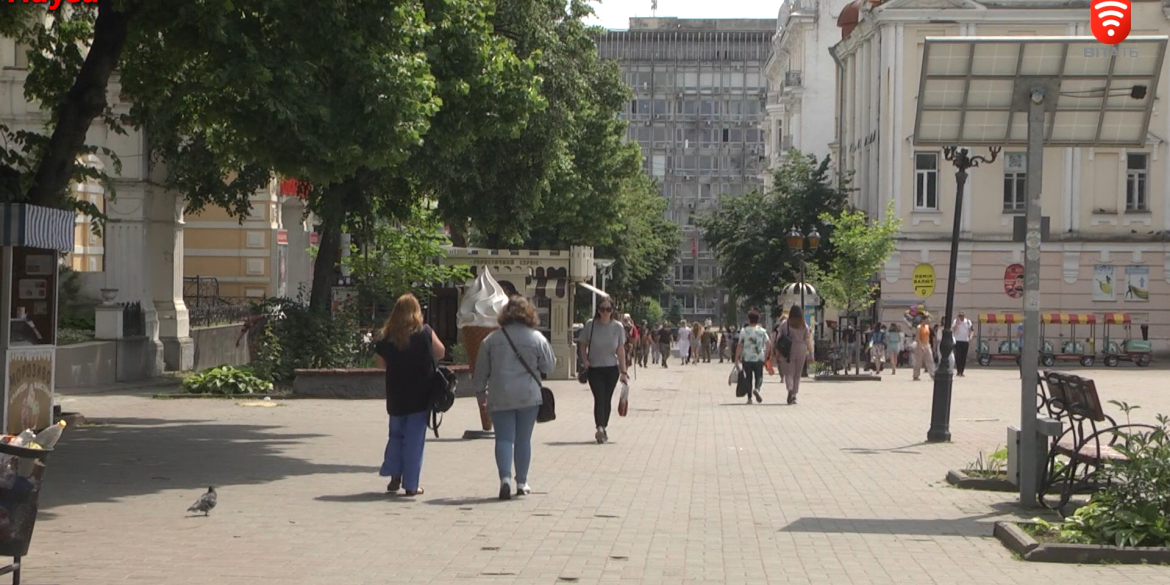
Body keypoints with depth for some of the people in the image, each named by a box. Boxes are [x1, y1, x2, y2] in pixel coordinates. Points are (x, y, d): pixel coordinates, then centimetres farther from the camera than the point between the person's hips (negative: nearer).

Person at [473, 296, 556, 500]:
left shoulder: (492, 339, 1)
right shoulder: (537, 339, -4)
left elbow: (481, 371, 6)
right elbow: (549, 367, 4)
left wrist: (481, 393, 19)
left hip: (500, 397, 0)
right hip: (529, 396, 0)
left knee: (504, 438, 2)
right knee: (523, 439, 9)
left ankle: (505, 477, -18)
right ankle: (522, 482, 16)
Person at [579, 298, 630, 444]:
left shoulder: (618, 327, -3)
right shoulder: (591, 325, -5)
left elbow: (620, 351, 0)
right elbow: (583, 345, 6)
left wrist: (623, 371, -2)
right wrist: (585, 360, -10)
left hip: (612, 368, 1)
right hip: (594, 368, -1)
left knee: (607, 399, 7)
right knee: (599, 398, -14)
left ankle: (604, 428, 21)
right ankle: (600, 428, -24)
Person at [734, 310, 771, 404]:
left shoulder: (744, 331, -2)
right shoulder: (762, 331, 2)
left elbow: (740, 346, -4)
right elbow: (769, 344, -6)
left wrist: (736, 358, 1)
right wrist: (766, 355, 4)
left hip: (746, 358, 0)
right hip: (758, 358, 0)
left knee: (748, 378, 9)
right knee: (759, 377, 7)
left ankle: (749, 398, 6)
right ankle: (757, 389, -24)